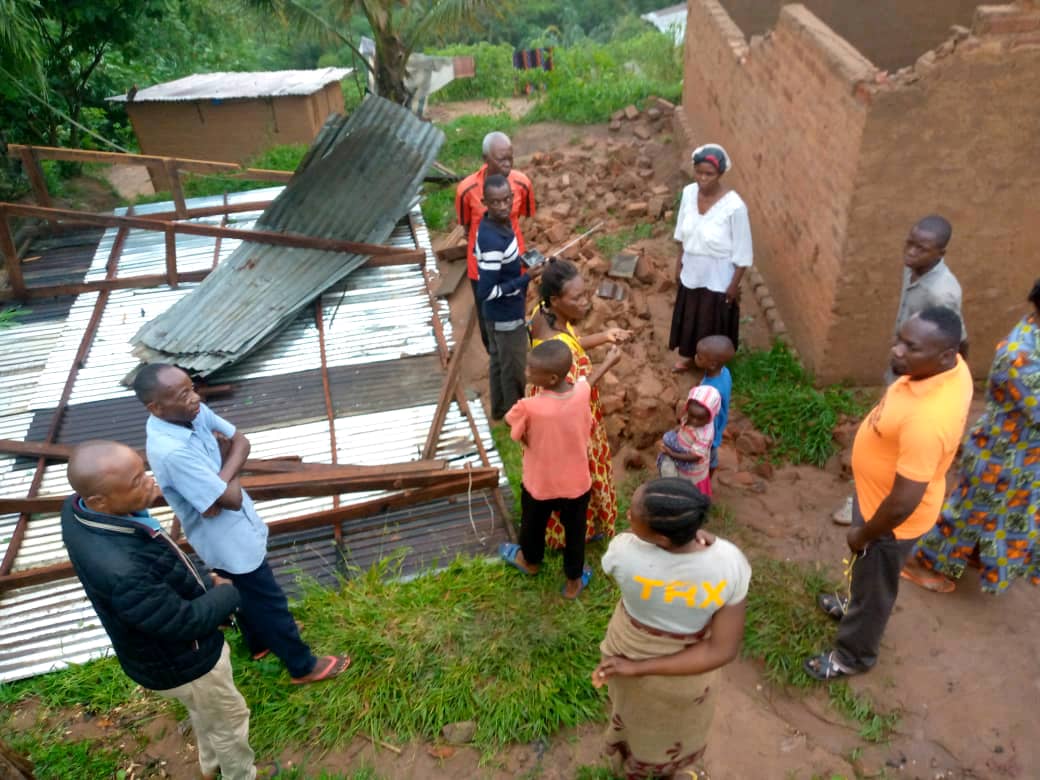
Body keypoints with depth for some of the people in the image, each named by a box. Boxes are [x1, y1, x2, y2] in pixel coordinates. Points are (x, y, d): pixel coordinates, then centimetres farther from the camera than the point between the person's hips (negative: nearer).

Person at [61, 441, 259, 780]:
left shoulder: (77, 508, -19)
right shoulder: (121, 572, -46)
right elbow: (186, 622, -32)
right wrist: (227, 593, -12)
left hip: (159, 646, 8)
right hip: (179, 662, -8)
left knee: (204, 711, 34)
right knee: (228, 718, 23)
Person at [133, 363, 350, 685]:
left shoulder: (193, 412, -12)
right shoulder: (171, 452, -37)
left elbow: (241, 441, -5)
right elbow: (232, 499, -30)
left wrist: (220, 480, -21)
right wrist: (226, 469, -13)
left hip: (233, 529, 8)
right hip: (227, 539, -8)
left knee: (248, 592, 30)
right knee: (270, 601, 11)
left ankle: (259, 643, 55)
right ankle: (303, 665, 31)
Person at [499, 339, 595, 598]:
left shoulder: (529, 407, -34)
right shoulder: (583, 391, -22)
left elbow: (516, 434, -14)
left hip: (540, 482, -2)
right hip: (577, 481, 2)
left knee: (533, 524, 29)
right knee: (575, 530, 26)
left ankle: (530, 561, 58)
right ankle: (574, 581, 46)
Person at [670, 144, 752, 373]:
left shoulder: (734, 206, -28)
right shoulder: (689, 193, -11)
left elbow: (742, 253, -18)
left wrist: (734, 285, -12)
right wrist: (679, 263, 11)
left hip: (718, 279, -5)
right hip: (692, 272, 5)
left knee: (715, 321, 16)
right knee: (688, 314, 24)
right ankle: (687, 354, 49)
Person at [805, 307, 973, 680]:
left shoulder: (928, 419, -42)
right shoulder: (950, 367, -15)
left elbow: (903, 503, -34)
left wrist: (863, 534, -15)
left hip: (892, 518, -8)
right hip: (880, 497, 8)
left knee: (874, 586, 19)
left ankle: (853, 654, 45)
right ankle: (856, 607, 62)